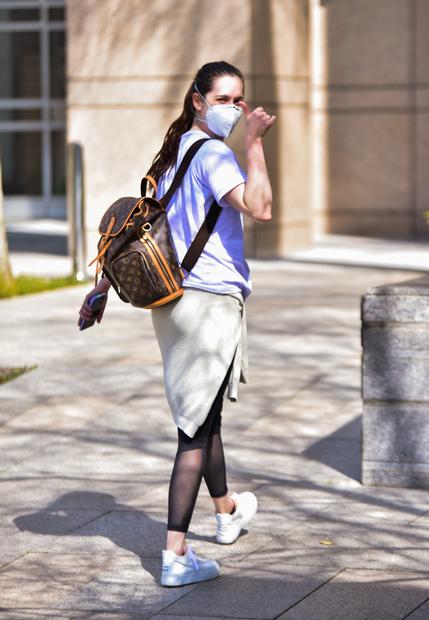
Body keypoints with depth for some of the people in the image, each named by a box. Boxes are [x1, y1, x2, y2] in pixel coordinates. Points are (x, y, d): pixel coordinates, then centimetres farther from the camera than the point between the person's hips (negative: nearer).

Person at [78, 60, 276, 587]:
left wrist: (101, 287, 22)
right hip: (212, 300, -9)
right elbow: (259, 207, -30)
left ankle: (228, 511, 47)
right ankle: (176, 554, -11)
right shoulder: (212, 154, -14)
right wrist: (254, 143, -28)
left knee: (202, 415, 25)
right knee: (197, 427, -8)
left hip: (170, 300, 9)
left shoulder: (172, 155, 14)